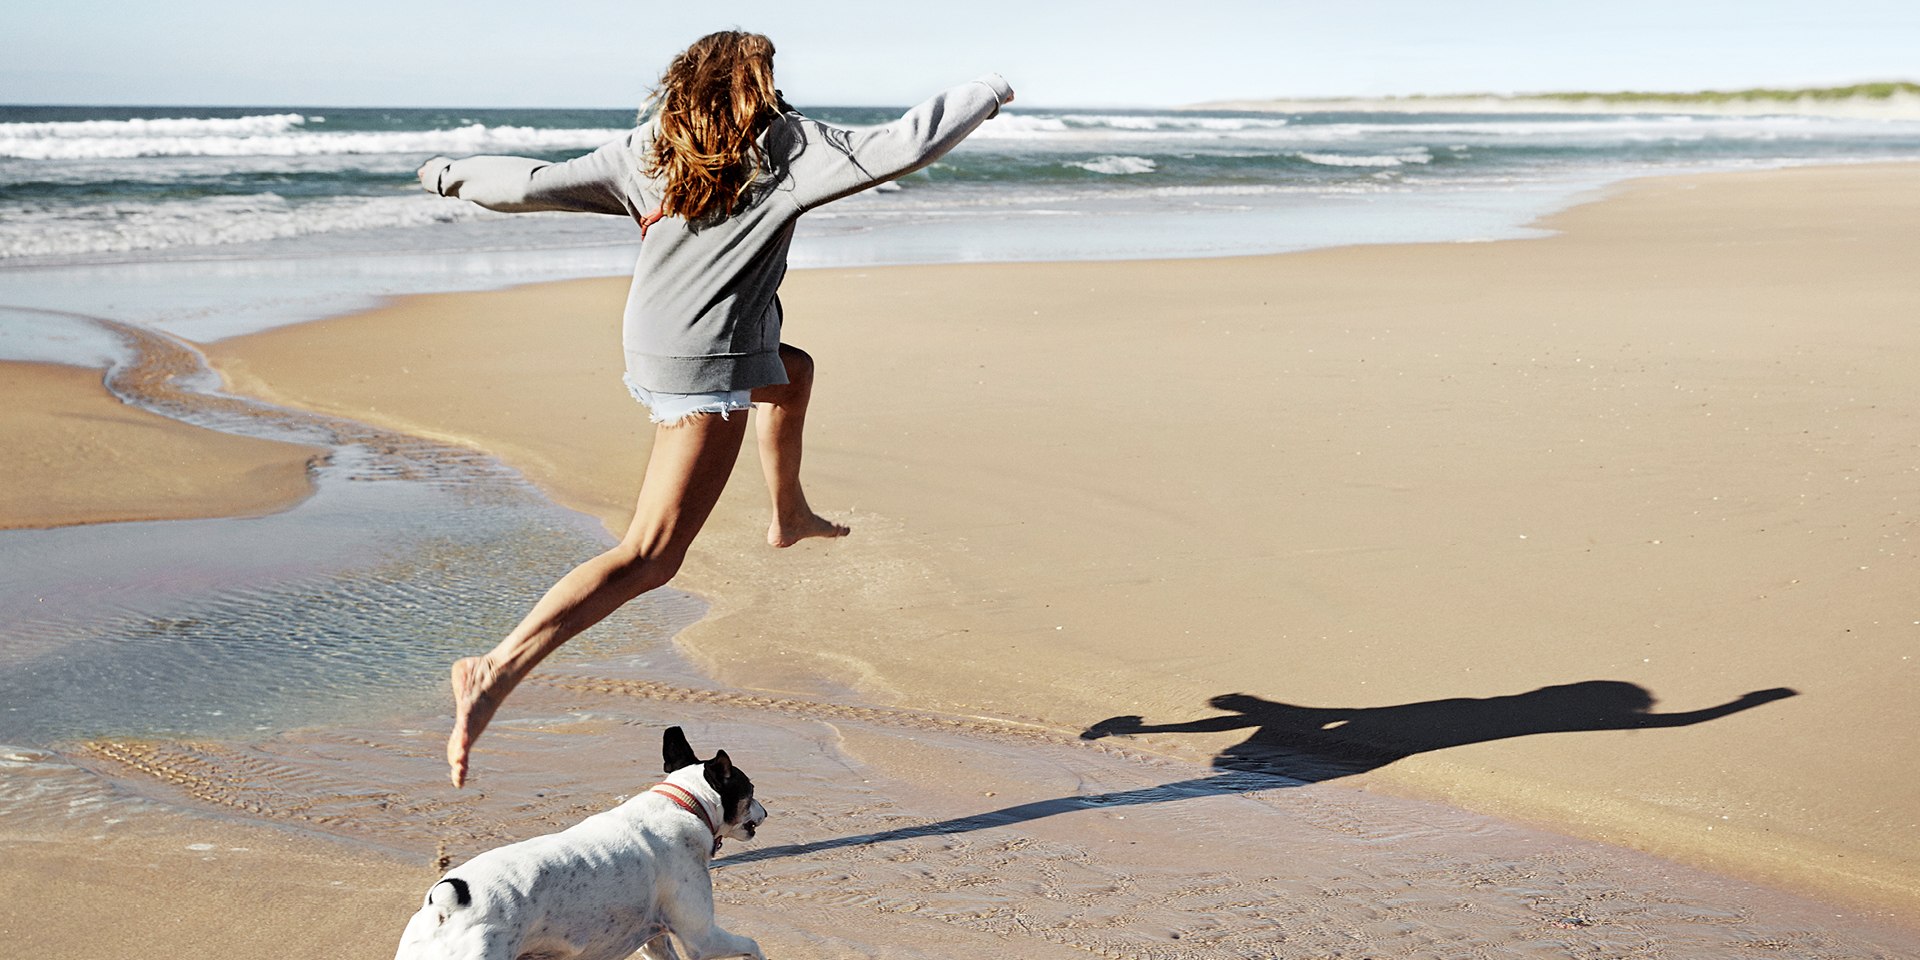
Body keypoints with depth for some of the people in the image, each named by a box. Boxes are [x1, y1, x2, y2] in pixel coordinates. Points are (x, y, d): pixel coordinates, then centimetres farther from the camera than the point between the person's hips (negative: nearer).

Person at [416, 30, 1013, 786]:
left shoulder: (646, 152, 7)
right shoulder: (784, 145, -5)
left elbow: (540, 185, 1)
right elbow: (901, 148, -8)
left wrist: (456, 175, 18)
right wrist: (984, 96, 7)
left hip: (654, 346, 8)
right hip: (708, 366, -8)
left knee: (794, 373, 37)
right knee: (649, 559, -12)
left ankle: (789, 516, 56)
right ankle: (499, 671, -25)